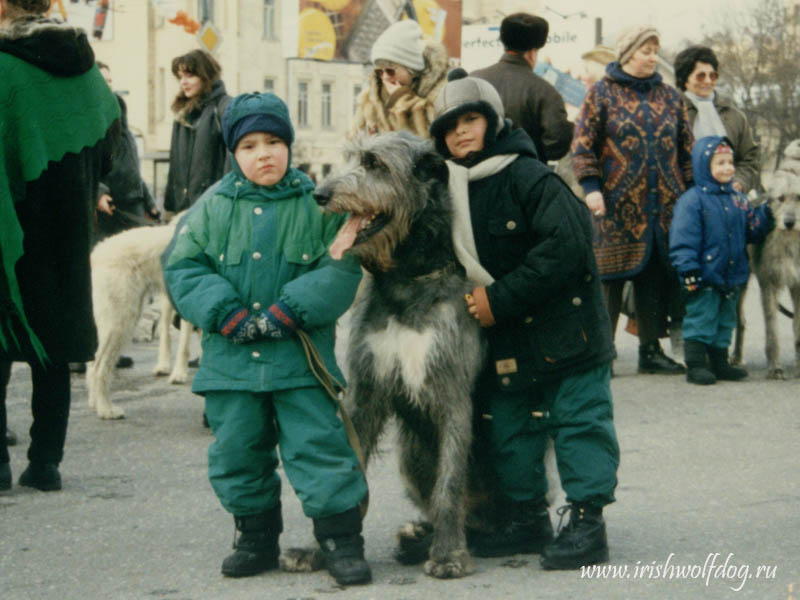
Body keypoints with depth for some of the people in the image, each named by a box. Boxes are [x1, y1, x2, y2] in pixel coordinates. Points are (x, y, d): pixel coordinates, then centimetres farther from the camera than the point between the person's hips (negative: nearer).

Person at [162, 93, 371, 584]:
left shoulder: (318, 203, 0)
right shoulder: (212, 207, 6)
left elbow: (340, 269, -5)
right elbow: (183, 267, 2)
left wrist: (285, 314, -15)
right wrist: (228, 315, -11)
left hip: (300, 356, -3)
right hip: (231, 357, 3)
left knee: (319, 446, -6)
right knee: (236, 452, 10)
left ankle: (342, 539, 3)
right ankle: (257, 538, 25)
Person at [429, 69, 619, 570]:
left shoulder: (527, 177, -16)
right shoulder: (449, 189, 7)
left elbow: (565, 246, -25)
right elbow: (451, 260, 20)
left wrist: (501, 298, -22)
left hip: (563, 324, -8)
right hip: (502, 339, 8)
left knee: (578, 421, -3)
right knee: (507, 426, 12)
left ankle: (587, 521, 2)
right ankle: (527, 517, 23)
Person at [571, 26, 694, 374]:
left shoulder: (670, 97, 15)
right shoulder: (602, 93, 3)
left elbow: (686, 149, 18)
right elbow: (582, 145, -1)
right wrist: (591, 187, -12)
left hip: (664, 203, 4)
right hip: (618, 203, -4)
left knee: (656, 276, 6)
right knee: (609, 278, -5)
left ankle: (651, 349, 13)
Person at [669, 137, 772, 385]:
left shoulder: (738, 200, 10)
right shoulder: (692, 200, -11)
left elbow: (752, 231, 12)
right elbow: (683, 239, -15)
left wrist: (767, 214, -5)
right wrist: (689, 271, -20)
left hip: (732, 277, 7)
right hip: (705, 277, -7)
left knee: (725, 322, 15)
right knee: (700, 320, -3)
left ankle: (719, 363, 25)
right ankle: (695, 366, 4)